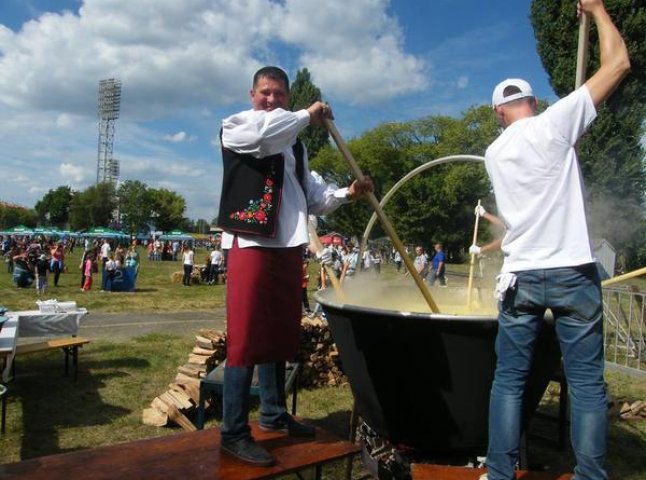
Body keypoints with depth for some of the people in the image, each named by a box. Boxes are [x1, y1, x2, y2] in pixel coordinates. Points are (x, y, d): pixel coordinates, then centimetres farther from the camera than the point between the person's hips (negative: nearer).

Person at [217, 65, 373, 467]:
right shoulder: (234, 128, 4)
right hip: (250, 245, -7)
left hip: (289, 249, 7)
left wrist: (346, 193, 4)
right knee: (246, 338, -8)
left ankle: (274, 414, 27)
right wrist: (309, 115, -5)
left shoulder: (295, 146, 23)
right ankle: (234, 431, 2)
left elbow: (311, 197, 20)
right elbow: (264, 133, -19)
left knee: (280, 336, 13)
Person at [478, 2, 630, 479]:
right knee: (587, 382, 7)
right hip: (572, 274, -2)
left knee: (509, 379, 8)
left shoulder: (495, 152, 11)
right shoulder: (554, 124, -2)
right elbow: (619, 62, 2)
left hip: (521, 277, 3)